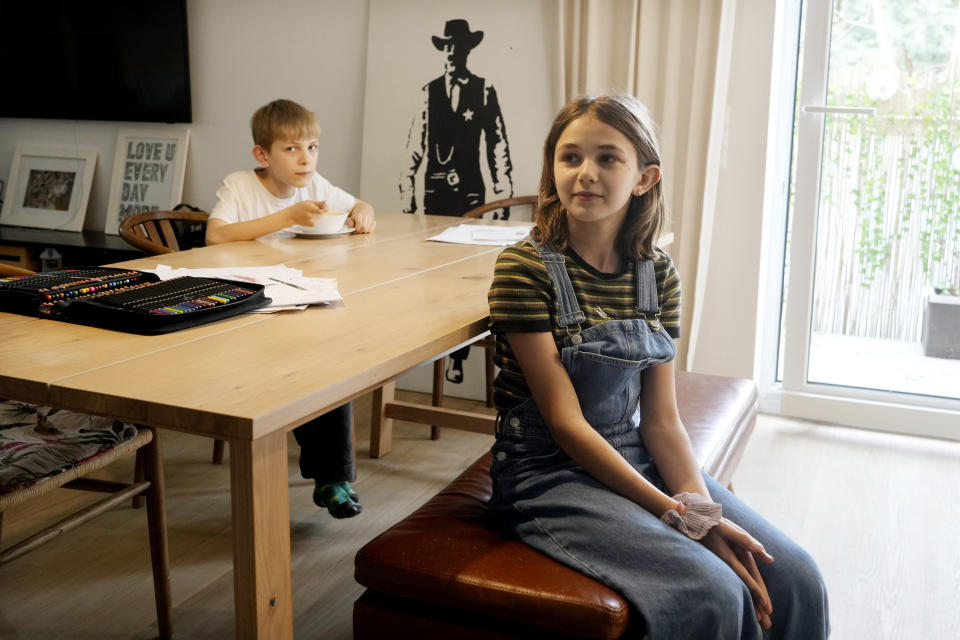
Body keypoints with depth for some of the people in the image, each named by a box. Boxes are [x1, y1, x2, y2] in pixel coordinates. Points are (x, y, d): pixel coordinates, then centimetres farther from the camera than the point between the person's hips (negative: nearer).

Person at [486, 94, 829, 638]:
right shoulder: (525, 270, -14)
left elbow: (661, 416, 2)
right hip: (551, 470, -5)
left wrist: (705, 508, -15)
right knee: (712, 594, -23)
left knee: (794, 579, -7)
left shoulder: (658, 274, 2)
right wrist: (678, 515, -20)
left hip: (635, 458, 6)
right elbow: (565, 422, -16)